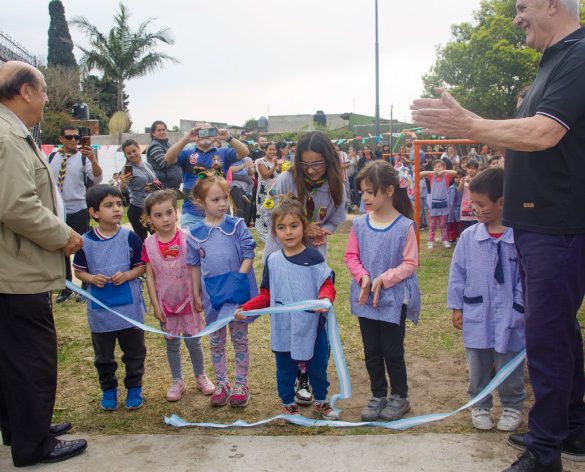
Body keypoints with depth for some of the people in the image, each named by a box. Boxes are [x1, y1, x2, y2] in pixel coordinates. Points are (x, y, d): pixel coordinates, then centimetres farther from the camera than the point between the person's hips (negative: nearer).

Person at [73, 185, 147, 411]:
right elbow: (79, 270, 4)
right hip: (100, 308, 1)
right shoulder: (86, 242, -6)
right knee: (103, 356, 15)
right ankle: (108, 389, 34)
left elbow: (142, 266, -1)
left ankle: (134, 388, 29)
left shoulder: (130, 237, -8)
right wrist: (92, 278, -15)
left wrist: (126, 275, -18)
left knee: (134, 352, 11)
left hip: (129, 307, -1)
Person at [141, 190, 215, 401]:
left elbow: (195, 270, -5)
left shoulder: (187, 239, -10)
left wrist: (198, 296, -6)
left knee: (193, 342, 9)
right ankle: (177, 381, 29)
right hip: (165, 302, 1)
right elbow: (150, 276, -4)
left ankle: (200, 376, 30)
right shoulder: (149, 245, -8)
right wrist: (155, 305, -6)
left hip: (187, 300, -1)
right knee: (172, 344, 13)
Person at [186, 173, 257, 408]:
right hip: (212, 293, 2)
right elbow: (195, 266, 6)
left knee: (239, 340, 9)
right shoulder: (195, 233, -2)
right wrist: (196, 295, 9)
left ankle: (241, 384, 23)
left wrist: (240, 278, -16)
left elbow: (249, 255, -6)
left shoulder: (236, 225, -7)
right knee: (216, 342, 15)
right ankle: (221, 383, 30)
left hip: (237, 290, -2)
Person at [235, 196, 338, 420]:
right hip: (283, 328, 2)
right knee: (285, 369, 14)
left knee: (317, 366, 14)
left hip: (312, 326, -1)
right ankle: (288, 404, 35)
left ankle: (320, 401, 37)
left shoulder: (314, 257, -7)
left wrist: (325, 298, -31)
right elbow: (267, 295, 7)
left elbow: (327, 284, -9)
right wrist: (246, 308, -5)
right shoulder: (272, 261, 1)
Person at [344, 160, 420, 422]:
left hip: (394, 298, -4)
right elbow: (351, 256, 4)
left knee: (392, 351, 6)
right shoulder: (359, 224, -1)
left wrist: (384, 279, -20)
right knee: (371, 351, 14)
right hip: (365, 298, 4)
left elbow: (410, 263, -11)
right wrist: (363, 276, -13)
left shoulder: (405, 226, -13)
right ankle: (378, 395, 31)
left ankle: (400, 397, 27)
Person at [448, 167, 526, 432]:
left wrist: (521, 310, -7)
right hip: (475, 315, 3)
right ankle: (480, 405, 33)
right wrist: (456, 306, 5)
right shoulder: (469, 237, -1)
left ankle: (512, 406, 32)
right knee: (478, 366, 15)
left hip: (509, 317, -2)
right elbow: (457, 273, 5)